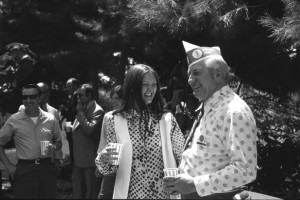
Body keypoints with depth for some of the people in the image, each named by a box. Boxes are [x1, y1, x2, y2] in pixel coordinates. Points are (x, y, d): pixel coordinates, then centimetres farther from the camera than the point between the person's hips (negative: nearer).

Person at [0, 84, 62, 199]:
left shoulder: (50, 119, 6)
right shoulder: (14, 120, 1)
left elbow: (59, 142, 16)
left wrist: (54, 147, -6)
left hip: (46, 168, 2)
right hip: (24, 170, -2)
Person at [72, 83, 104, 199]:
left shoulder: (97, 111, -12)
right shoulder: (83, 109, 14)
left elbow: (89, 129, -25)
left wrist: (80, 112, -17)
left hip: (90, 160, -9)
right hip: (78, 159, 9)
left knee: (91, 193, 1)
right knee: (78, 193, 14)